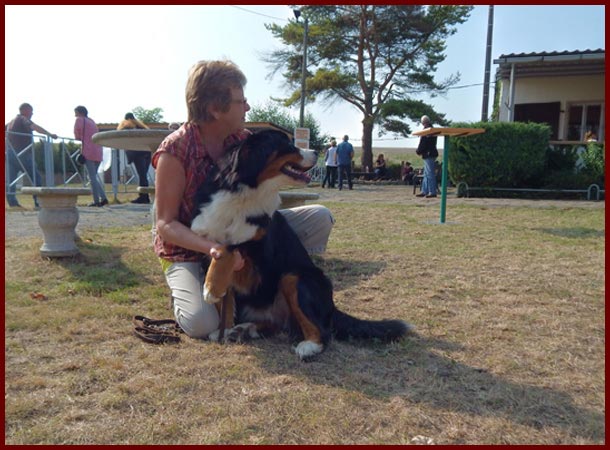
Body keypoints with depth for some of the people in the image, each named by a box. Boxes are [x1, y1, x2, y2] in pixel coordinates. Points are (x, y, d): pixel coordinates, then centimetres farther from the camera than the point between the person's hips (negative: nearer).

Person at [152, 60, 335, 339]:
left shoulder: (243, 139, -7)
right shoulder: (174, 151, -23)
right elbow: (166, 224, -20)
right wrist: (212, 247, -37)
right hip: (189, 251, -5)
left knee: (320, 217, -8)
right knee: (202, 323, -31)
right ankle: (183, 294, 5)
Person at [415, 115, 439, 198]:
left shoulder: (426, 130, -14)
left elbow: (423, 143, -16)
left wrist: (418, 151, -1)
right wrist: (420, 151, 14)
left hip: (428, 154, -10)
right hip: (431, 153, 10)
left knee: (430, 174, -8)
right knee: (426, 174, 14)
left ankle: (432, 192, -6)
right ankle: (424, 191, 18)